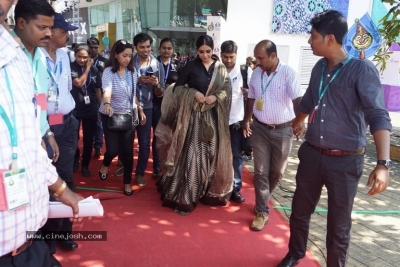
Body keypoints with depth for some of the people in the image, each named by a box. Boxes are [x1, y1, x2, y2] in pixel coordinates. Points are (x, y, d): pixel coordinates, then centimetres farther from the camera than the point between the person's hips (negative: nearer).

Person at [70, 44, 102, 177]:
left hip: (91, 109, 2)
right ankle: (75, 160, 36)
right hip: (74, 108, -2)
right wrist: (87, 68, -15)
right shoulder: (71, 67, -9)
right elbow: (78, 83, -23)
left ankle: (85, 165, 23)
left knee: (88, 139, 7)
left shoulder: (94, 69, 0)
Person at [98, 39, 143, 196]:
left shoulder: (132, 71, 1)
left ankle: (127, 182, 22)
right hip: (111, 115, -3)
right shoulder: (108, 71, -13)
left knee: (128, 151, 4)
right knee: (113, 149, -7)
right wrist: (107, 103, -50)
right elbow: (107, 90, -30)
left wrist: (140, 110, 10)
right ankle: (105, 164, 31)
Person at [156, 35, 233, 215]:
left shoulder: (221, 69, 7)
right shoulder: (190, 67, -1)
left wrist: (216, 97, -13)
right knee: (190, 154, -4)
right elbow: (177, 88, 0)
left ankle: (210, 192, 26)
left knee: (212, 154, 9)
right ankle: (185, 197, 6)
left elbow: (227, 90, 6)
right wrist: (193, 93, -15)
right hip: (192, 115, -3)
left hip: (213, 117, 3)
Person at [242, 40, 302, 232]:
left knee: (277, 171, 10)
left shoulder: (289, 73, -13)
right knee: (260, 171, 3)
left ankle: (262, 199, 37)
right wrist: (246, 120, 12)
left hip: (282, 130, -3)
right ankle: (262, 211, 13)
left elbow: (297, 99, -23)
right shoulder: (256, 73, 3)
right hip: (260, 129, 3)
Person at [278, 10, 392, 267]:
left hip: (345, 161, -5)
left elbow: (378, 116, -22)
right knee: (300, 211, 17)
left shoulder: (363, 69, -13)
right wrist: (297, 123, 42)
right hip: (312, 154, 6)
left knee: (339, 223, 9)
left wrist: (383, 163, -35)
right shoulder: (319, 68, 5)